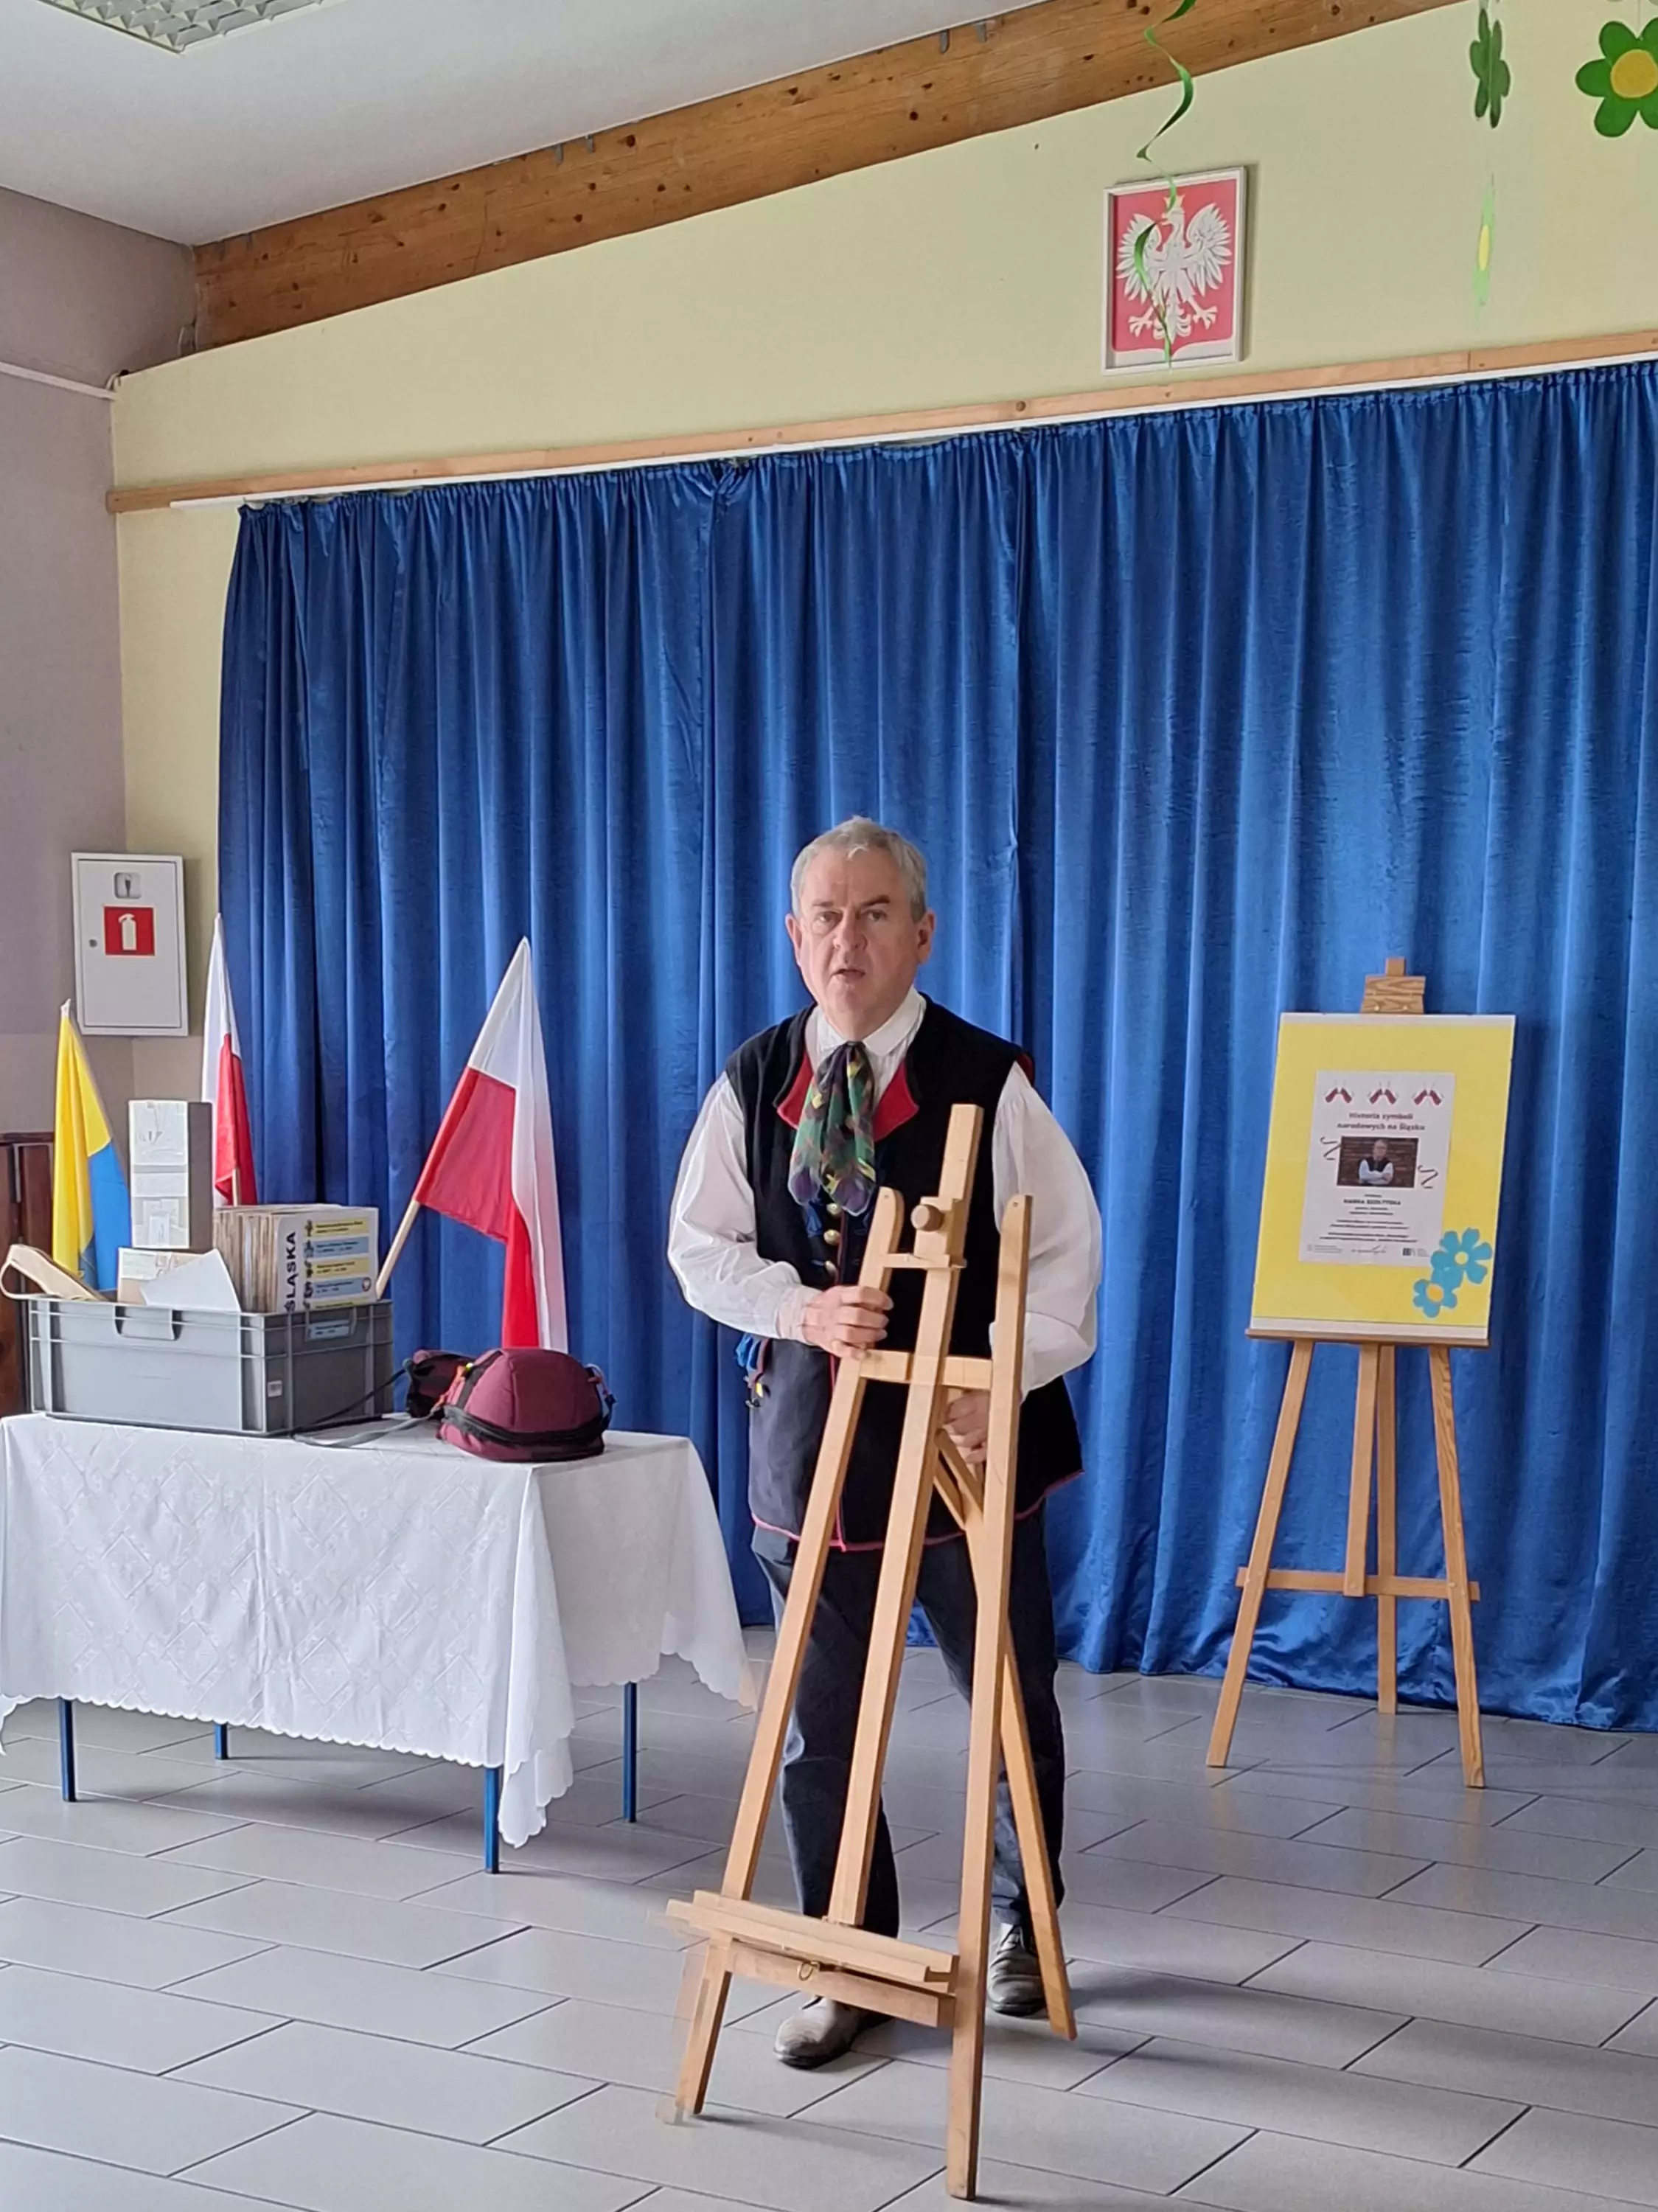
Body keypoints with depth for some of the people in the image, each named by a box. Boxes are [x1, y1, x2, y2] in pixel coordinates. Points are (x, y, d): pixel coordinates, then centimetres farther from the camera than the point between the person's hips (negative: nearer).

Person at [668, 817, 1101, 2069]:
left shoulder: (986, 1081, -9)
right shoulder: (752, 1084, 2)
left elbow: (1065, 1249, -8)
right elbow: (702, 1246, 6)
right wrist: (805, 1308, -12)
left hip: (964, 1442, -2)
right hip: (810, 1438, 2)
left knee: (1014, 1706, 12)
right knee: (820, 1730, 7)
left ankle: (1022, 1923, 38)